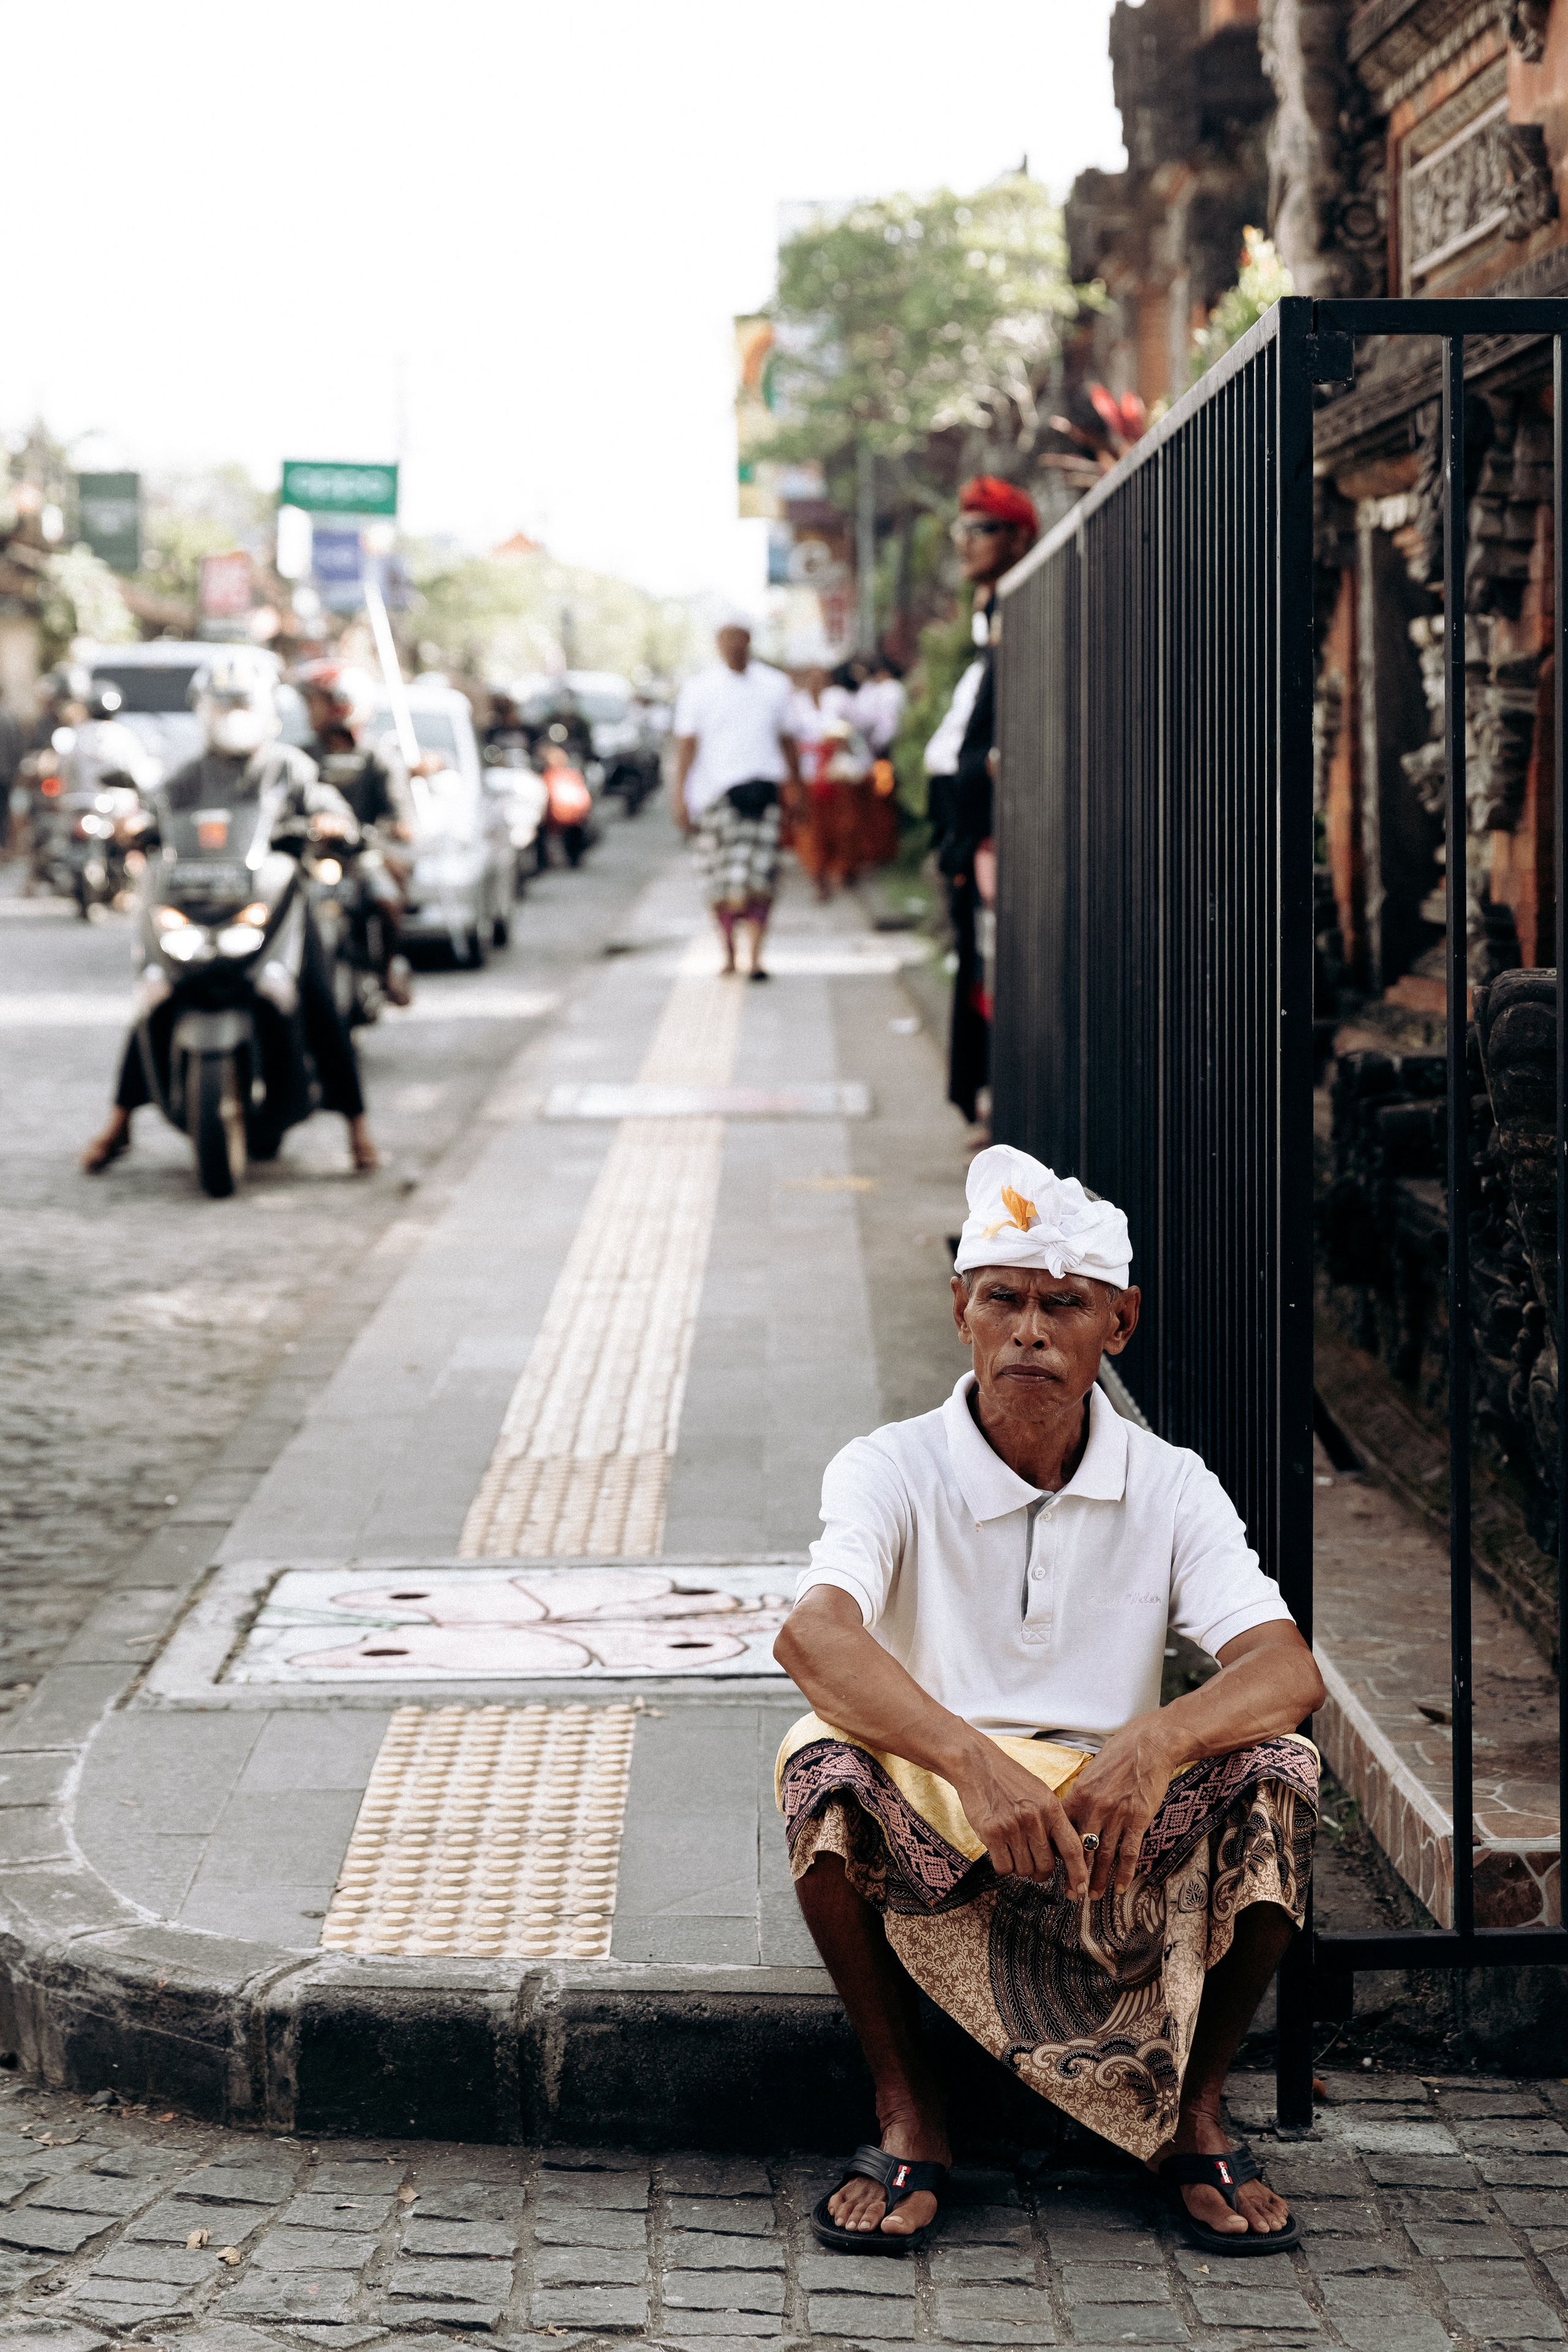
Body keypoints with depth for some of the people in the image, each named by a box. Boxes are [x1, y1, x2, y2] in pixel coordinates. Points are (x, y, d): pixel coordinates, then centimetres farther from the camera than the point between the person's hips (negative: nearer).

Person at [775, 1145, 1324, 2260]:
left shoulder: (1170, 1487, 0)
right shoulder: (893, 1471, -6)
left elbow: (1287, 1672, -15)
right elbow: (812, 1636, -27)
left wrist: (1159, 1742, -38)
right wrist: (976, 1765, -44)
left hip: (1125, 1859, 1)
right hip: (931, 1841, -1)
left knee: (1274, 1771, -26)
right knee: (822, 1762, -31)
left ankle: (1193, 2114, -5)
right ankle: (908, 2114, -11)